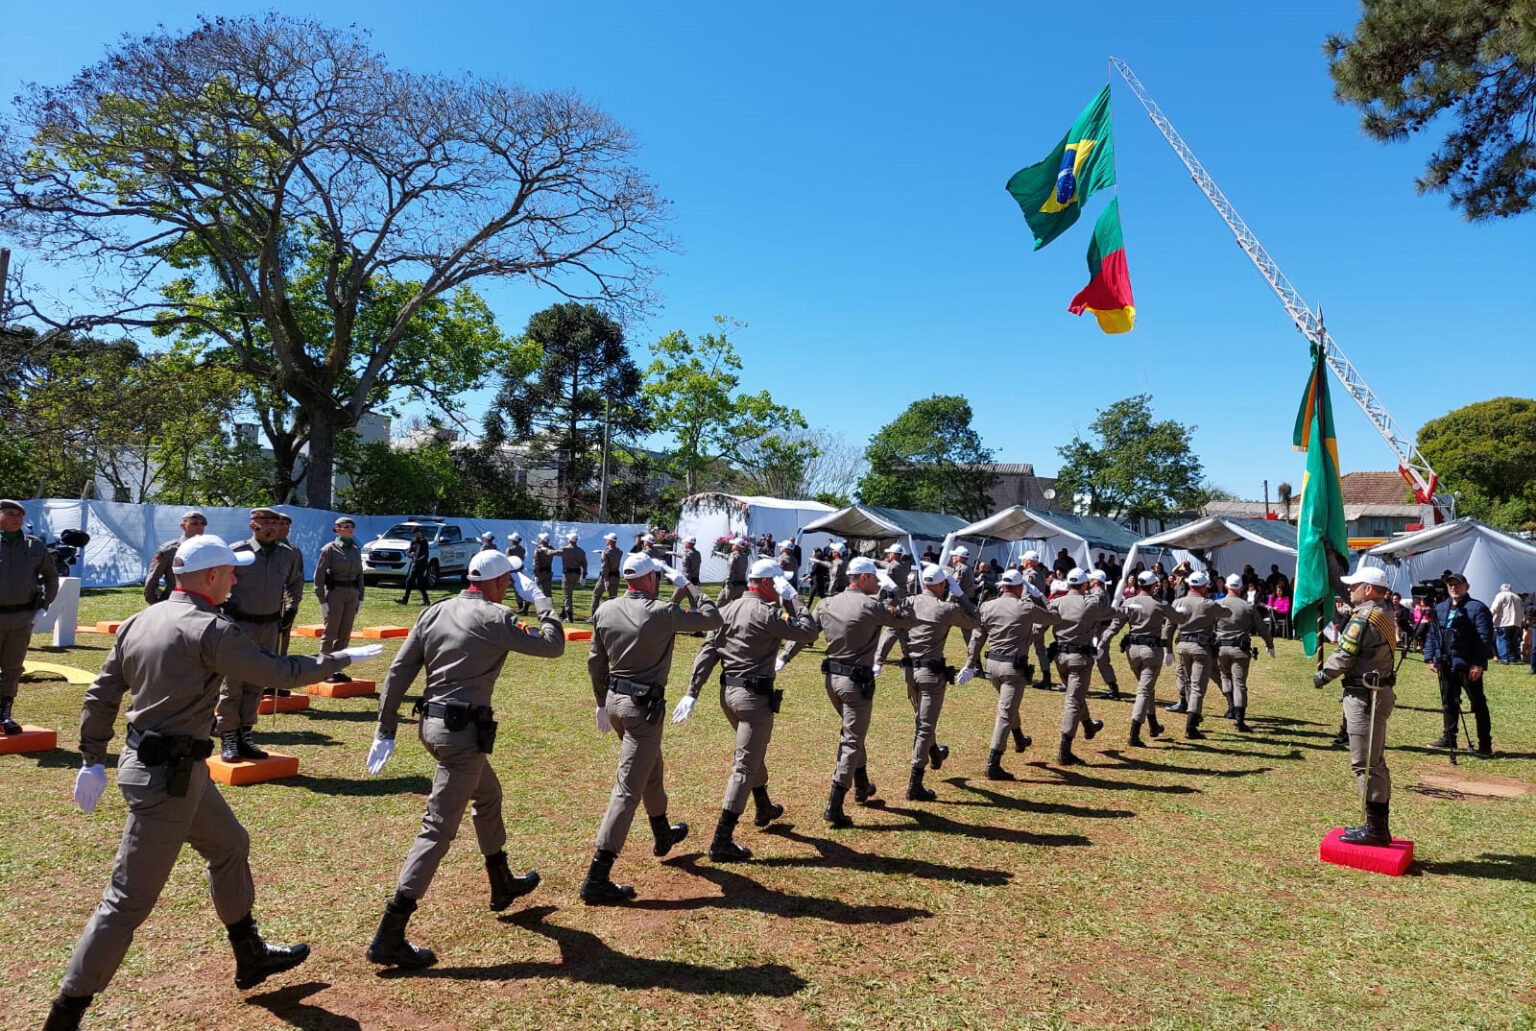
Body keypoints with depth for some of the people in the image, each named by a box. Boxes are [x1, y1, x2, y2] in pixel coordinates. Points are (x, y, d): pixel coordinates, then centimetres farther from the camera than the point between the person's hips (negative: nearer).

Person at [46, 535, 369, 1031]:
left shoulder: (139, 622, 6)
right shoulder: (210, 629, -18)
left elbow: (101, 695, 10)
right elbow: (280, 671, -16)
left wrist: (93, 761, 17)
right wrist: (341, 659, -3)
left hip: (144, 760, 10)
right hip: (169, 775, -10)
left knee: (229, 845, 22)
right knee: (130, 900, 1)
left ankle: (251, 957, 36)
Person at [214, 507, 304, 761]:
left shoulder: (289, 555, 5)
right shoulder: (236, 552, -8)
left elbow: (296, 582, 24)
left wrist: (291, 607, 15)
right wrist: (223, 608, -3)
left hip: (270, 627, 4)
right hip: (240, 625, -4)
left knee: (255, 684, 10)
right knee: (232, 684, 1)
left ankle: (245, 735, 19)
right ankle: (228, 740, 9)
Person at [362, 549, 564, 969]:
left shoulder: (435, 612, 7)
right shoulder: (496, 618, -12)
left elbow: (399, 671, 5)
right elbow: (552, 646, -7)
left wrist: (386, 730, 9)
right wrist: (547, 610, 10)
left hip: (432, 724, 9)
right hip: (463, 732, -9)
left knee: (488, 796, 27)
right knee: (439, 828, -4)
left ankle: (502, 884, 44)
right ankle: (389, 937, -3)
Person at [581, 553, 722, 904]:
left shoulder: (606, 611, 1)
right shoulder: (661, 612, -16)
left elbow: (596, 663, 9)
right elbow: (712, 618, -4)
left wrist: (602, 702, 20)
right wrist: (689, 587, 8)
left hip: (614, 700, 8)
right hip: (643, 706, -8)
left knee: (651, 768, 28)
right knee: (628, 789, -5)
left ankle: (663, 834, 50)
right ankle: (597, 880, -5)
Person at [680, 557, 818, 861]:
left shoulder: (728, 610, 7)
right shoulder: (767, 613, -15)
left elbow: (708, 651, 4)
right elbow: (809, 632, -12)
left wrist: (693, 692, 2)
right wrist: (791, 599, -5)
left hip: (728, 692, 8)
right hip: (754, 696, -8)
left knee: (753, 753, 28)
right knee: (745, 766, -3)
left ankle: (764, 809, 48)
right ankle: (721, 842, -3)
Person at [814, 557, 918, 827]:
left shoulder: (827, 604, 3)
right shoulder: (871, 606, -15)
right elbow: (910, 621, -7)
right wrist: (900, 598, 6)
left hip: (831, 677, 7)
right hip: (856, 681, -7)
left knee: (852, 732, 26)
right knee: (851, 741, -1)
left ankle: (862, 786, 41)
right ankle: (834, 807, -3)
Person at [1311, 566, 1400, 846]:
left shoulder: (1364, 618, -17)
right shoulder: (1384, 616, 14)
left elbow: (1343, 656, -16)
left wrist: (1322, 675, 1)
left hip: (1364, 696, -10)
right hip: (1379, 692, 10)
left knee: (1365, 764, -4)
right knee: (1375, 763, 16)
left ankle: (1375, 828, 1)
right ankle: (1379, 826, 23)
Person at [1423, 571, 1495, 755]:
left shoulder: (1477, 608, -6)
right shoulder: (1440, 609, 14)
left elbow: (1485, 638, -11)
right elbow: (1431, 635, 16)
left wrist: (1478, 664, -17)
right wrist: (1430, 658, 7)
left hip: (1468, 665, -6)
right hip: (1446, 664, 6)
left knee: (1478, 704, 0)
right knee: (1448, 702, 13)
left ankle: (1485, 743, 6)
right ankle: (1449, 738, 22)